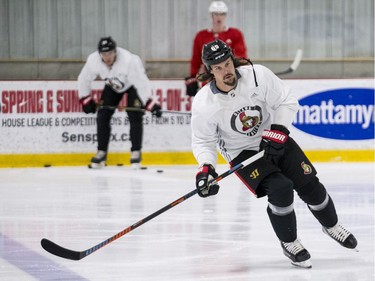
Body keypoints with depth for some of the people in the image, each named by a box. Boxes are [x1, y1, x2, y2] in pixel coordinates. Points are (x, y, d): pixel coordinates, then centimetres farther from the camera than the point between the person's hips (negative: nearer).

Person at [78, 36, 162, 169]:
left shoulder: (129, 60, -40)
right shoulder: (93, 60, -27)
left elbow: (141, 82, -38)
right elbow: (84, 80, -9)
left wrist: (150, 104, -43)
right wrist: (86, 100, -7)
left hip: (133, 84, -4)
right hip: (112, 86, 4)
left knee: (135, 117, -15)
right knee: (102, 117, -4)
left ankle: (136, 152, -2)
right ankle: (101, 153, 6)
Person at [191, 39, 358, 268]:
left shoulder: (257, 75, -22)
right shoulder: (204, 104, -22)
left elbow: (287, 101, -10)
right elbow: (203, 141, -10)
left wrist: (278, 129, -22)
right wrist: (205, 168, -26)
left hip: (275, 140, 2)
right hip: (242, 153, -2)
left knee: (310, 185, 1)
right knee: (280, 189, -24)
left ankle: (331, 225, 33)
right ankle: (289, 244, -2)